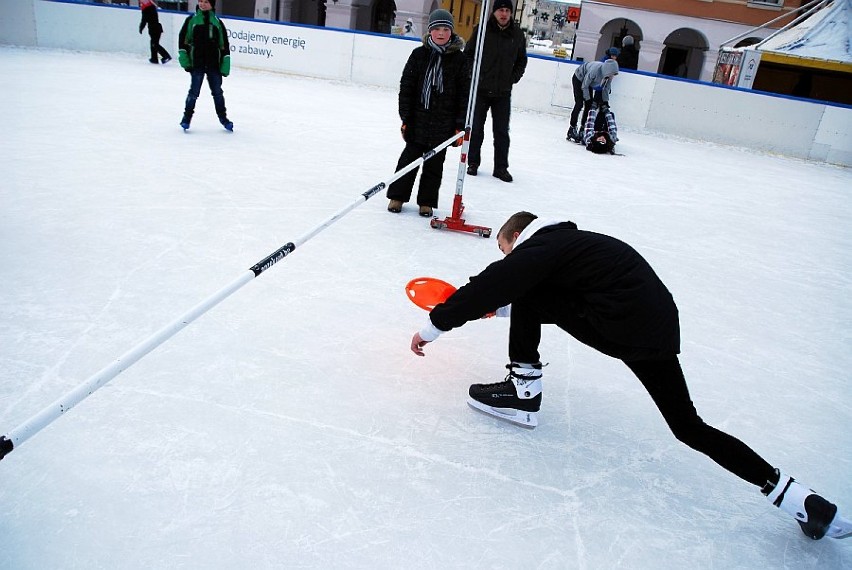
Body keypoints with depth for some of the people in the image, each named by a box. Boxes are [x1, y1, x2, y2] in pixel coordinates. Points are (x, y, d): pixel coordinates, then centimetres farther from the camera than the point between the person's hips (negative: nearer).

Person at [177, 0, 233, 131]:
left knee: (217, 92, 8)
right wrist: (185, 61, -4)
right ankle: (187, 116, 15)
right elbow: (183, 40, 4)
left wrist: (225, 66, 0)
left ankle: (223, 117, 22)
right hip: (197, 64, -1)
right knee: (194, 91, 1)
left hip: (214, 65, 1)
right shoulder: (191, 20, 3)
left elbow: (224, 45, 7)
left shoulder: (218, 22, 7)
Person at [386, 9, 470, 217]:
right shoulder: (419, 54, 0)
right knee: (409, 157, 8)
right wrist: (405, 118, -5)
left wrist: (460, 125, -6)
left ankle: (426, 201, 20)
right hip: (418, 119, 0)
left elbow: (465, 94, -2)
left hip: (443, 123, 0)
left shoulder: (459, 59, -2)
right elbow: (406, 87, -1)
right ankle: (397, 196, 21)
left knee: (434, 164, 9)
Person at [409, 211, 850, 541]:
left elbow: (490, 286, -11)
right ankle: (798, 498, 12)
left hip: (622, 327, -10)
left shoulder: (537, 248, -2)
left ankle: (523, 391, 5)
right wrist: (491, 305, 45)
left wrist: (434, 325, -5)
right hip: (661, 324, 10)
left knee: (525, 296, 3)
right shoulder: (565, 240, 25)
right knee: (688, 426, 15)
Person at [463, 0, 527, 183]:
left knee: (502, 131, 4)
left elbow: (521, 61, 13)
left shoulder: (517, 34, 3)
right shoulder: (482, 30, -4)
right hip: (480, 89, -1)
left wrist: (513, 78, 1)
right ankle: (473, 162, 19)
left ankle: (501, 167, 11)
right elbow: (468, 54, 1)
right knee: (476, 128, 6)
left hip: (503, 92, 2)